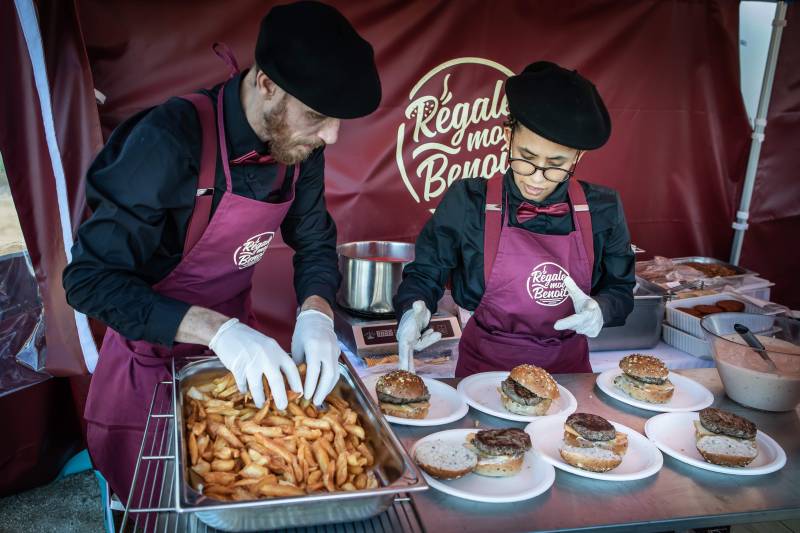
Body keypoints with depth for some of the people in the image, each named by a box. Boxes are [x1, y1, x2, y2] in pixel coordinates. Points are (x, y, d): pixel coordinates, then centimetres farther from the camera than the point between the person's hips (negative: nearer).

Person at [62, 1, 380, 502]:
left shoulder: (300, 144, -11)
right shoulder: (172, 140, -29)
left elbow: (314, 241, 2)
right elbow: (89, 279, -27)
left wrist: (316, 312, -18)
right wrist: (216, 329, -37)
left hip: (239, 343, 5)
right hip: (153, 357, -5)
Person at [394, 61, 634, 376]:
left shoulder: (602, 210, -4)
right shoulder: (467, 203, -10)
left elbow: (620, 290, 7)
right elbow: (424, 274, 0)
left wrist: (599, 310, -14)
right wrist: (414, 310, -20)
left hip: (568, 367, 4)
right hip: (485, 368, -3)